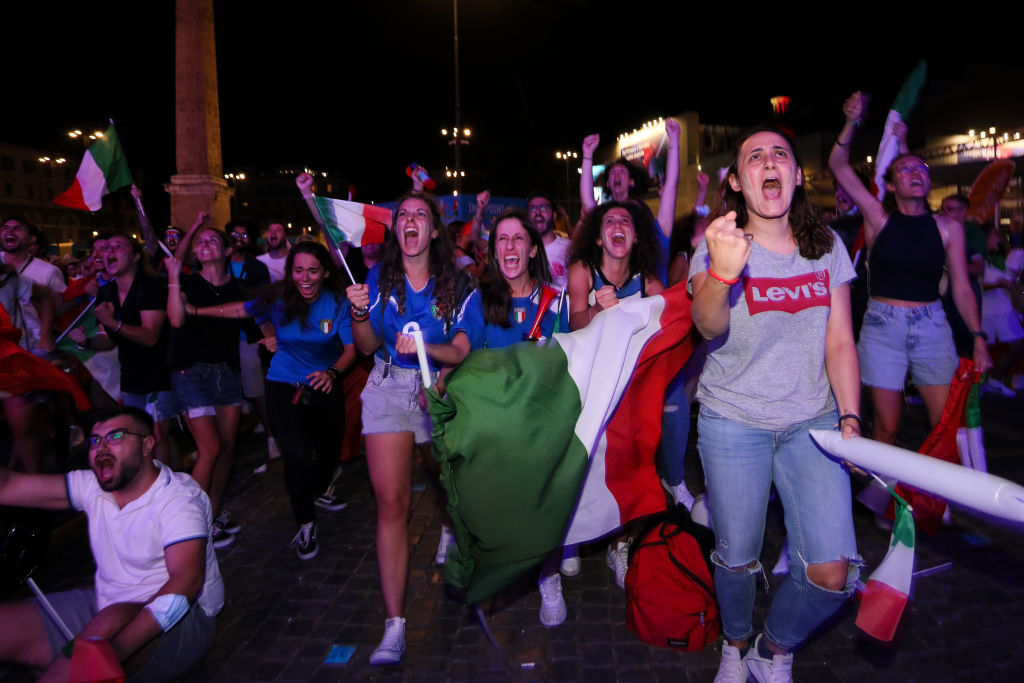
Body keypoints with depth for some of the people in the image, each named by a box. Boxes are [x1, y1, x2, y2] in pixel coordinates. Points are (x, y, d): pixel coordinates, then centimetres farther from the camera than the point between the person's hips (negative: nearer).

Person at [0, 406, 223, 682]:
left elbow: (185, 582, -31)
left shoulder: (179, 499, -19)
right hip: (104, 609, 7)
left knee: (110, 621, -36)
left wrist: (114, 650, -41)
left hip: (177, 621, -7)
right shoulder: (93, 487, 3)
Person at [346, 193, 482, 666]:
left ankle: (449, 530, 48)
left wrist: (423, 347, -22)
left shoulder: (455, 284, 1)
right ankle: (394, 623, 0)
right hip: (390, 388, 0)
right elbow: (368, 347, 5)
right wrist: (359, 313, -13)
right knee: (390, 502, -6)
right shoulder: (378, 278, 6)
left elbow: (463, 350, -5)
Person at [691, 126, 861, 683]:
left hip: (812, 423, 3)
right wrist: (721, 273, -47)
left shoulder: (827, 245, 4)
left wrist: (850, 418, -3)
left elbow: (839, 341, 6)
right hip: (733, 422, -2)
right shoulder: (718, 245, -7)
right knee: (737, 559, 5)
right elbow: (708, 327, -27)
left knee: (833, 572, -4)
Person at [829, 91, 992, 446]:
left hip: (932, 327, 2)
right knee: (886, 426, 1)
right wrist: (852, 123, -18)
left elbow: (961, 287, 7)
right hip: (883, 326, -2)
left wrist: (978, 339, 3)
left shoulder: (948, 227, 7)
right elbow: (839, 166, -6)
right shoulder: (879, 218, 1)